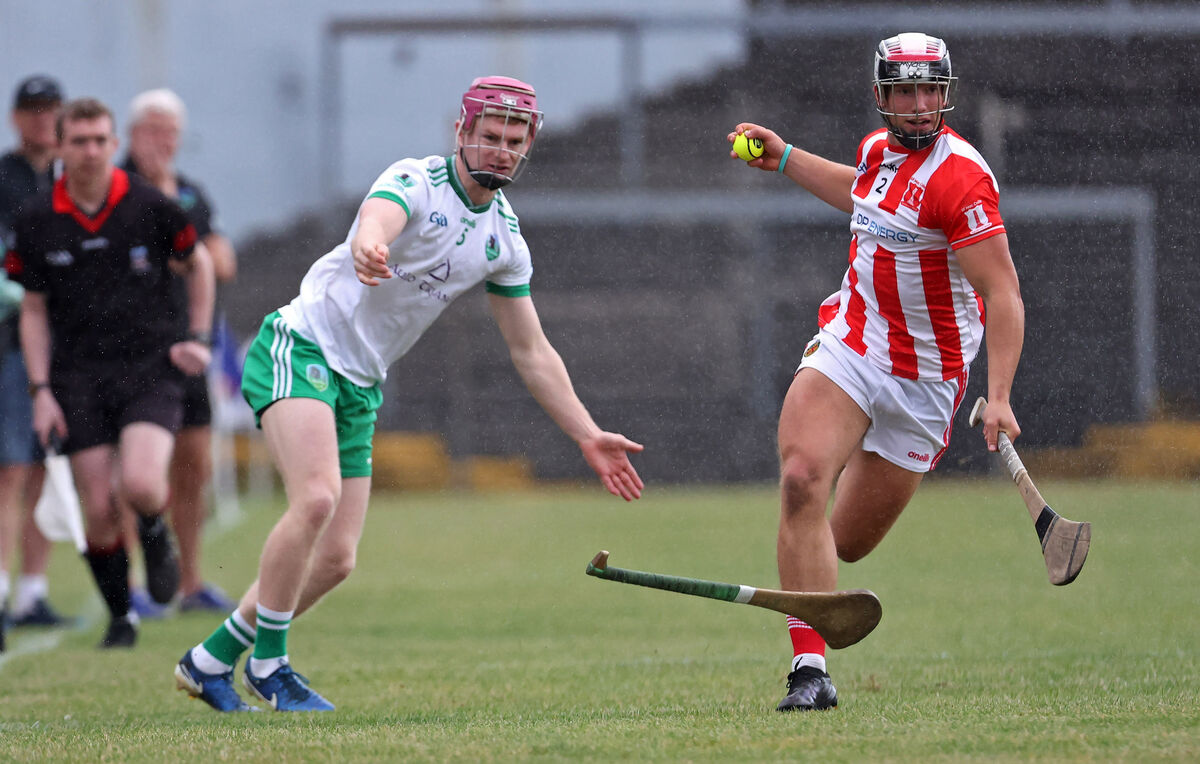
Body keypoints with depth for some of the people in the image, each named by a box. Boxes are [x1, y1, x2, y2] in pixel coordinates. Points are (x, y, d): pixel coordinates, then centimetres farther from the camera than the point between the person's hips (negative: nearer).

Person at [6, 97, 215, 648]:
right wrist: (41, 390, 0)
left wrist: (199, 339, 5)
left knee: (140, 485, -23)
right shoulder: (37, 221, 0)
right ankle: (120, 618, 16)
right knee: (98, 510, -4)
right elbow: (34, 310, 8)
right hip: (78, 379, 2)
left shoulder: (150, 207, -5)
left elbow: (198, 264, 13)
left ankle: (155, 534, 13)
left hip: (150, 369, -2)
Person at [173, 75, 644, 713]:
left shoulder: (504, 237, 7)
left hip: (359, 387, 7)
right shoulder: (415, 183, -15)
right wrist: (368, 250, -65)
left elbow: (531, 352, 14)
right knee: (317, 498, -29)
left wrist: (589, 437, 8)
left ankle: (210, 660, 16)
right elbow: (373, 223, -40)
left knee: (335, 560, 0)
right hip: (300, 349, -7)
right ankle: (268, 664, -15)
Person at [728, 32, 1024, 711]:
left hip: (924, 380, -4)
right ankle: (810, 670, -20)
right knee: (802, 480, -22)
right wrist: (787, 160, 29)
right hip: (847, 347, 4)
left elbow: (1003, 292, -23)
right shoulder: (879, 150, 5)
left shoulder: (960, 177, -19)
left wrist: (999, 396, -32)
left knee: (850, 542, 4)